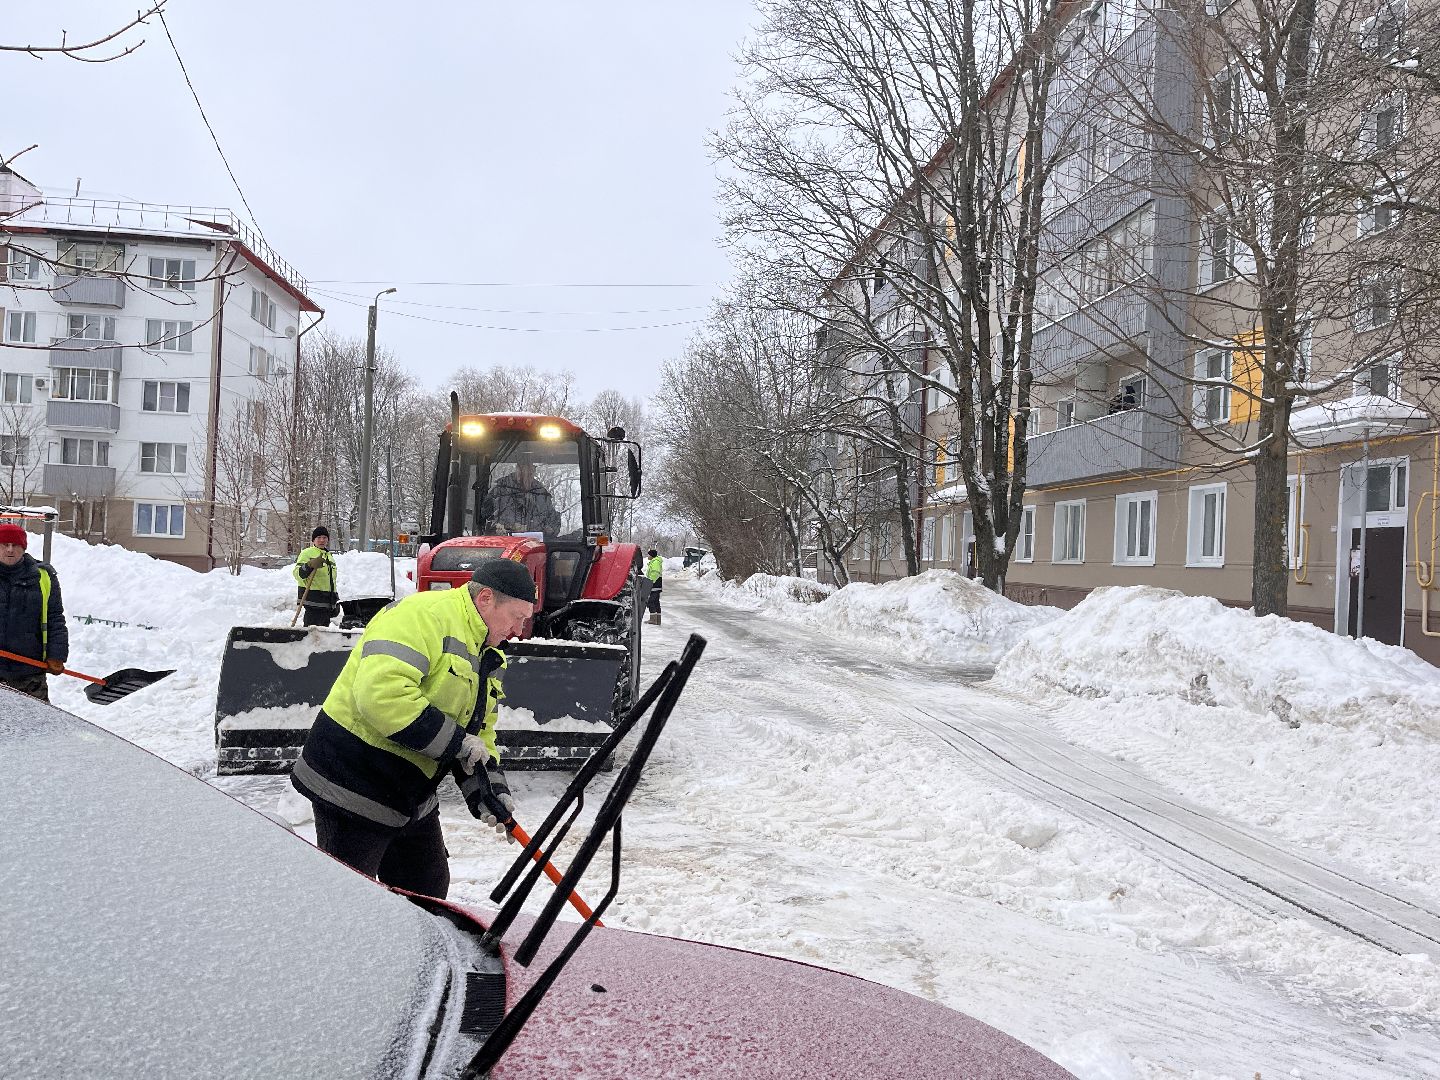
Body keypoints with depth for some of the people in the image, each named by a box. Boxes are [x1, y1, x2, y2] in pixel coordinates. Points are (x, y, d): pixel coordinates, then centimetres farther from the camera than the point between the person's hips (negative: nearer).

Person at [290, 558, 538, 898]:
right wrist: (456, 742, -28)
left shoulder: (485, 656, 12)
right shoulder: (425, 614, -21)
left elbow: (478, 731, 14)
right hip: (352, 784, -10)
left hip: (412, 798, 10)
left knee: (427, 894, 18)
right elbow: (379, 690, -34)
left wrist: (488, 788, -4)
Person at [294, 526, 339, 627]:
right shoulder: (307, 553, -2)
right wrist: (310, 565, -31)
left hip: (327, 602, 8)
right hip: (313, 599, -8)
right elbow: (297, 574, -15)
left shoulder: (330, 556, 23)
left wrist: (336, 600, 26)